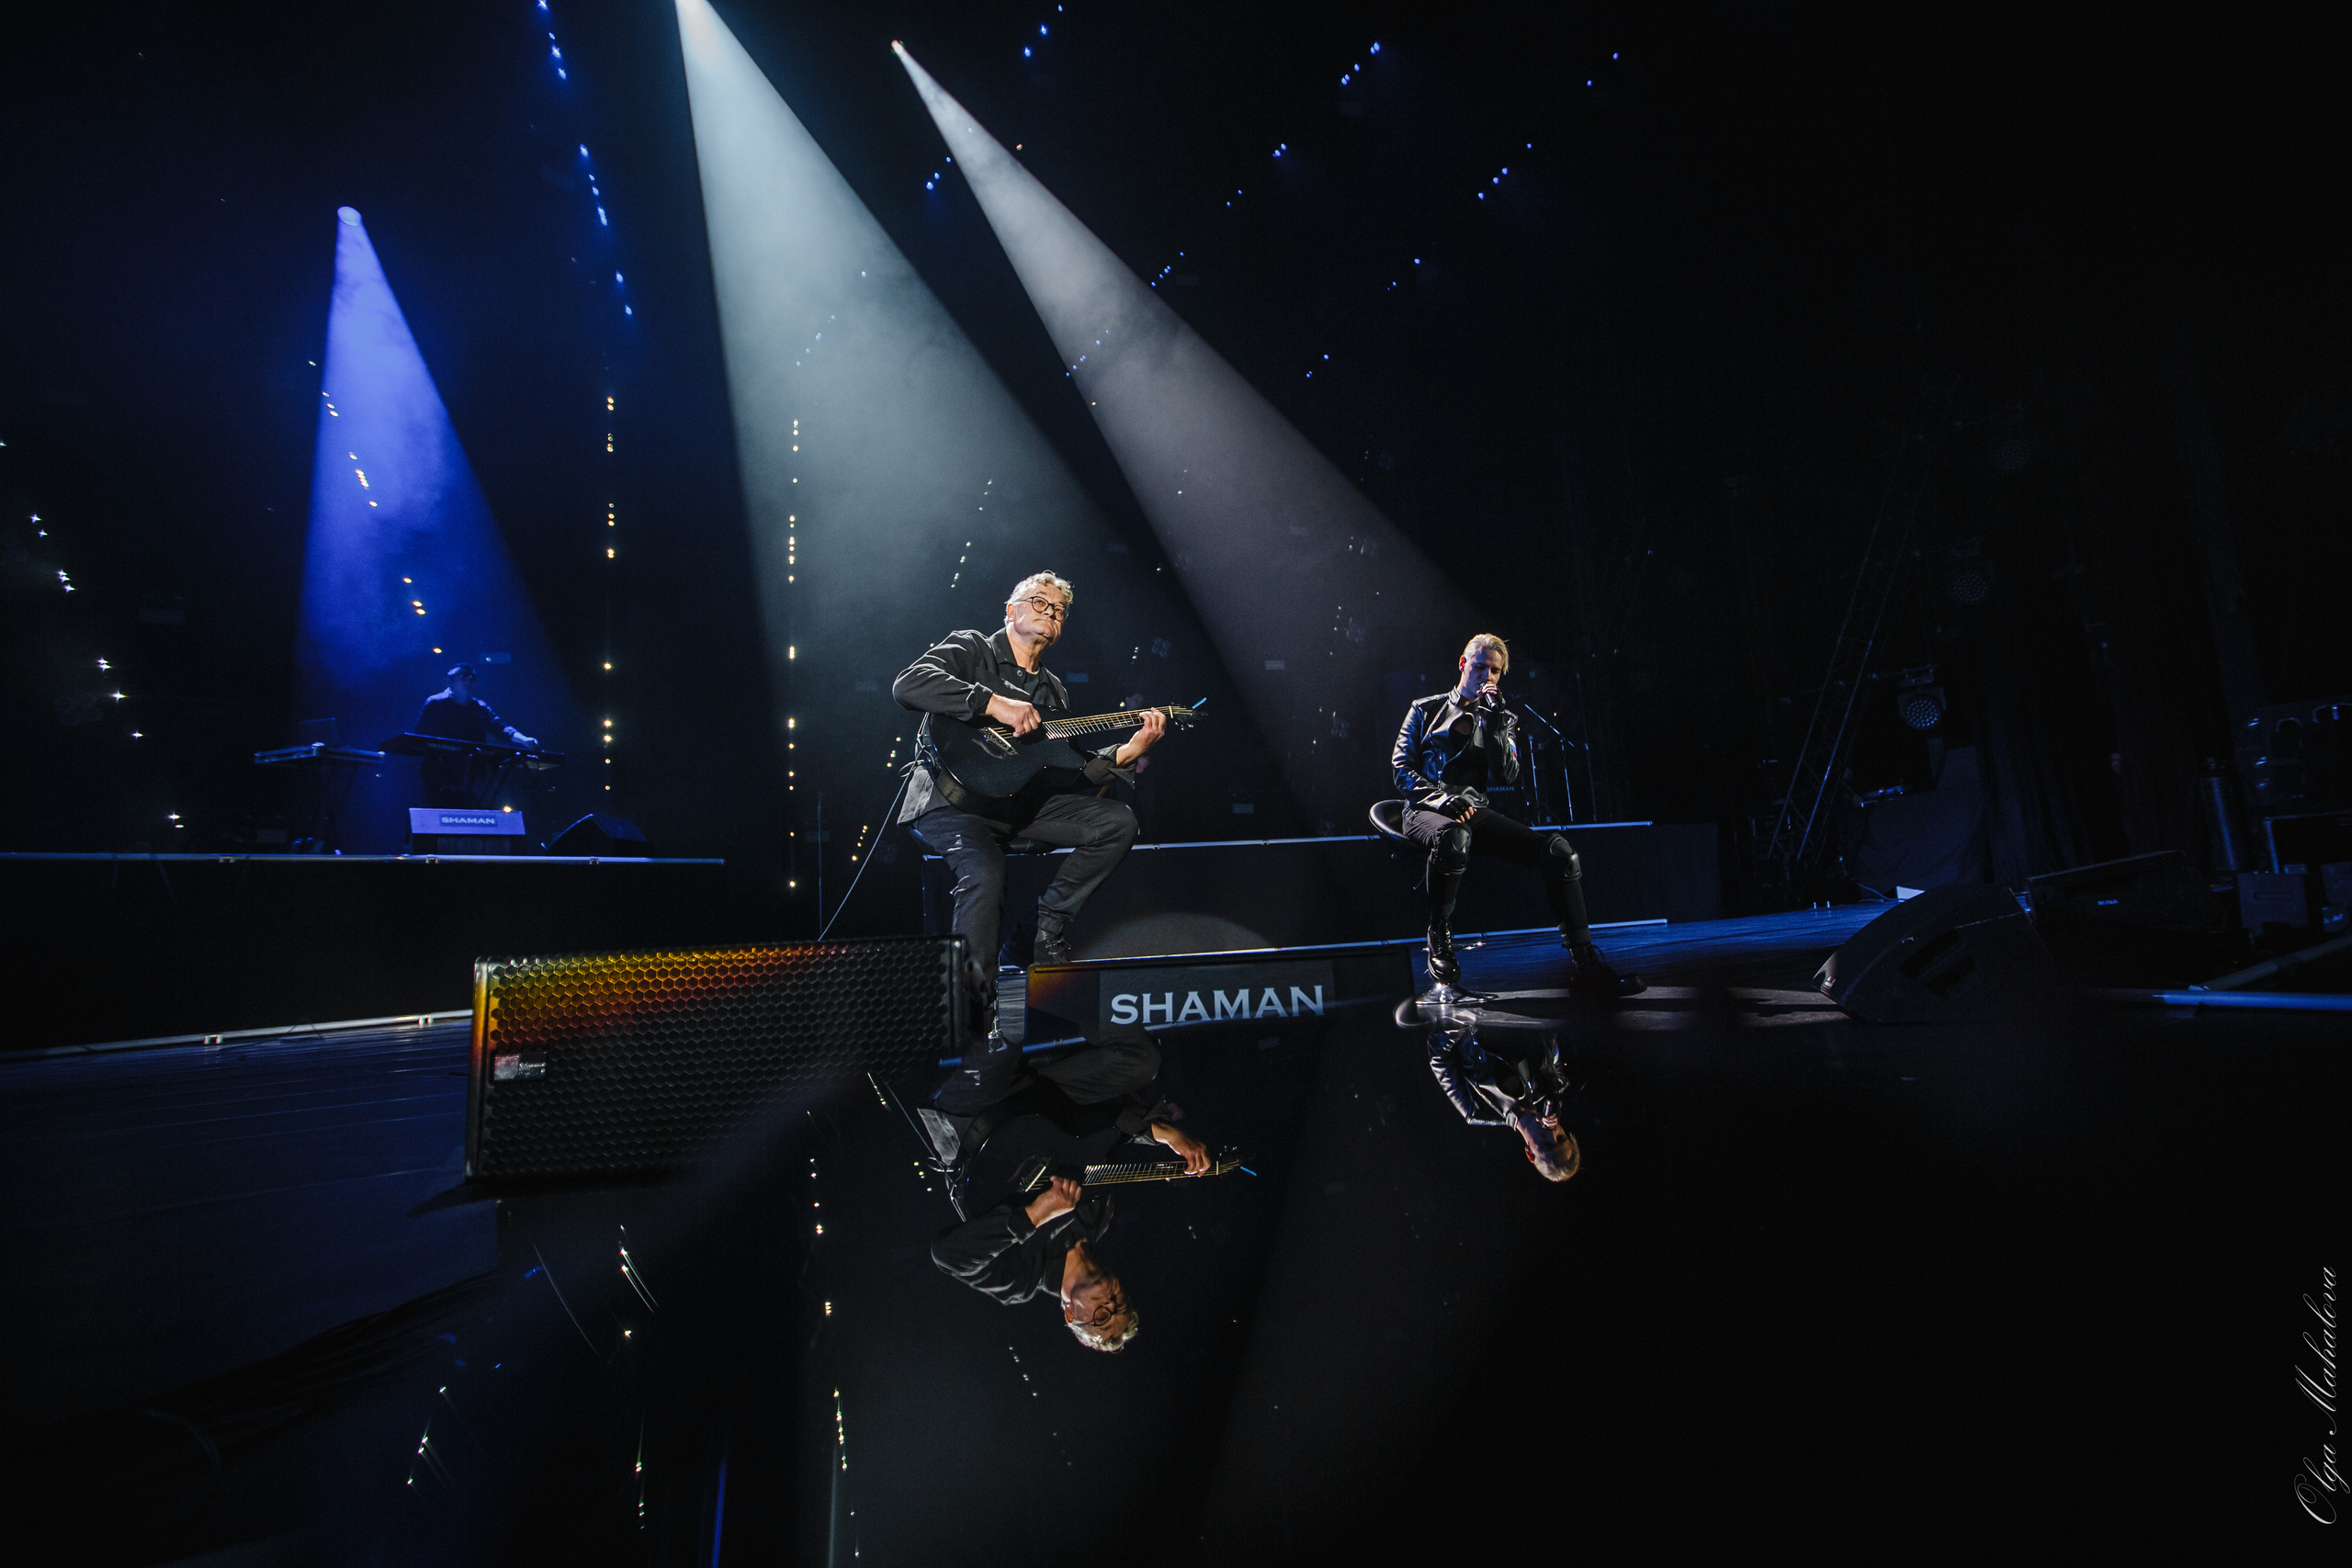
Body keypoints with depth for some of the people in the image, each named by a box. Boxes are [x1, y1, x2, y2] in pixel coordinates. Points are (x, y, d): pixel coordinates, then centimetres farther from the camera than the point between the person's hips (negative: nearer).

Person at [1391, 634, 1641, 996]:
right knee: (1454, 836, -43)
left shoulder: (1502, 719, 21)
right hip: (1426, 810, -4)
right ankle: (1439, 937, -20)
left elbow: (1507, 776, 6)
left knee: (1558, 850, -21)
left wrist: (1493, 722, -5)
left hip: (1476, 809, 4)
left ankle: (1586, 966, -18)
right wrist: (1441, 799, -16)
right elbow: (1402, 766, 2)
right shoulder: (1426, 709, 14)